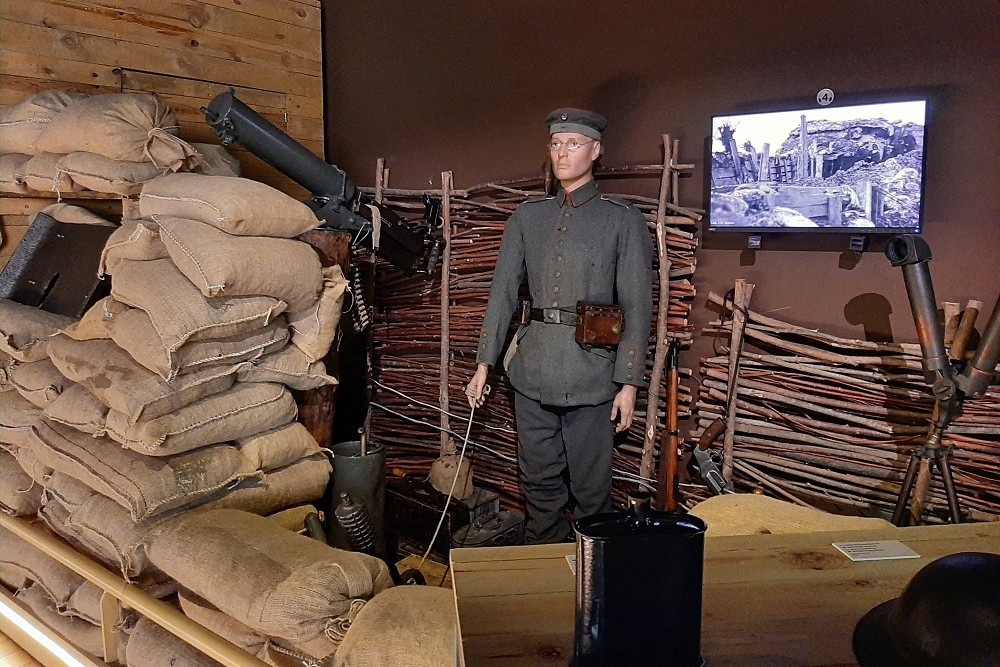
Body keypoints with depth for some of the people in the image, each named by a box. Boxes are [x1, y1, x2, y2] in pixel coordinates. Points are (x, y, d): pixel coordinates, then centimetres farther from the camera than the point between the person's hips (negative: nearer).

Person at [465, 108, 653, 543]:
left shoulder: (623, 221, 0)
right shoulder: (527, 217, 11)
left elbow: (637, 307, -2)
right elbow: (503, 291, 9)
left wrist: (629, 382, -7)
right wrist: (484, 363, 5)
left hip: (590, 373, -3)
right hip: (532, 372, 4)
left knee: (590, 487, 6)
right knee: (539, 482, 14)